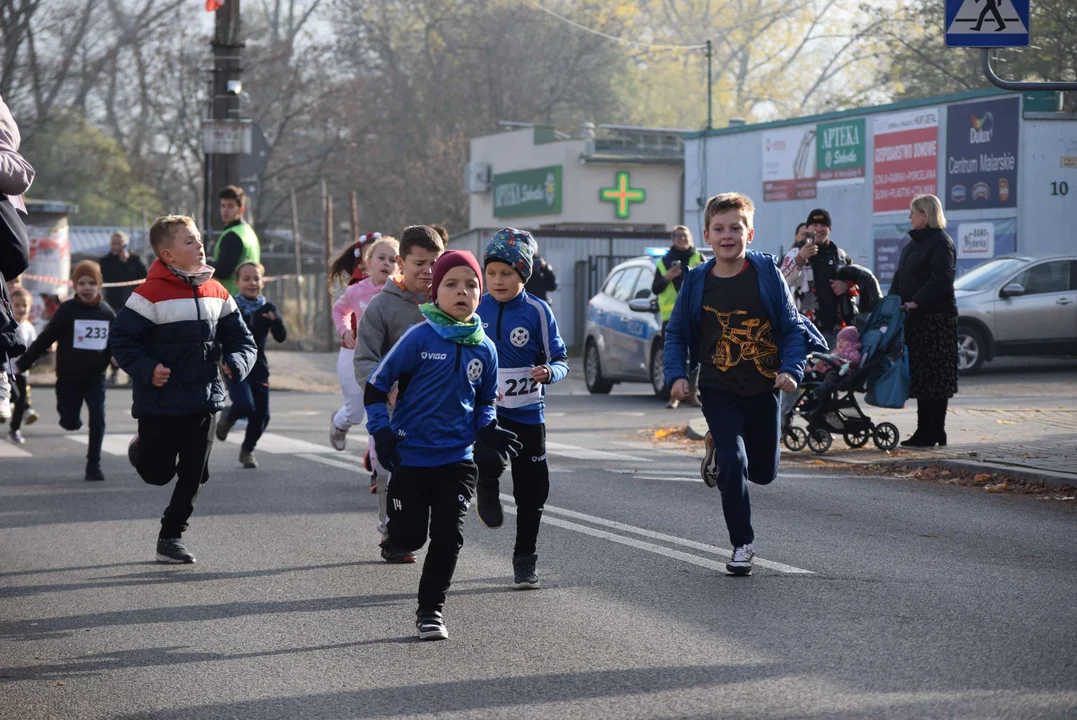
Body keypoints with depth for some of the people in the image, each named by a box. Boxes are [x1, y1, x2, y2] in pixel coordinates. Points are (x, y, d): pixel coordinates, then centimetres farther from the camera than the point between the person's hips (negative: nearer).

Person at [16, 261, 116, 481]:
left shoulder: (107, 313, 0)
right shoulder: (67, 310, -8)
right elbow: (45, 338, -7)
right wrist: (23, 363, -7)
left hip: (95, 377, 2)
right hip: (69, 378, -2)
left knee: (97, 420, -8)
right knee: (70, 423, 2)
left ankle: (93, 465, 4)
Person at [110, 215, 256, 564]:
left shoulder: (217, 292, 5)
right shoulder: (151, 293, -14)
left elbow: (241, 338, 13)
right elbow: (122, 339, -11)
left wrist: (237, 362, -6)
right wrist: (146, 370, -22)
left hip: (205, 402, 5)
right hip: (161, 403, -5)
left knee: (193, 476, 6)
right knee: (158, 473, 5)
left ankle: (171, 536, 20)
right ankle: (143, 447, 39)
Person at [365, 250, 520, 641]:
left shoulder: (484, 348, 3)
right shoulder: (420, 338, -10)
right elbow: (376, 384, -5)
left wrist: (489, 429, -2)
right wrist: (382, 432, -14)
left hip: (457, 459, 3)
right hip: (411, 457, -3)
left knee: (449, 534, -4)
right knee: (410, 537, 1)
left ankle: (430, 609, 11)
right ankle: (393, 532, 37)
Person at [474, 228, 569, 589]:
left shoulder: (537, 312, -5)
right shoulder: (476, 308, 1)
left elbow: (560, 359, -2)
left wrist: (549, 372, -22)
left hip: (527, 413, 0)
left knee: (531, 492, 5)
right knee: (488, 459, -29)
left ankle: (525, 562, 22)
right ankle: (487, 490, 7)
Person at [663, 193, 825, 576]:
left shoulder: (767, 274, -6)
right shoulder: (697, 282, -3)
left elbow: (792, 327, -1)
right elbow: (676, 333, 8)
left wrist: (791, 369, -15)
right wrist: (677, 375, -6)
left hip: (763, 389, 1)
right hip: (719, 391, -1)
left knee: (764, 471, 11)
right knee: (733, 462, -15)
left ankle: (719, 449, 44)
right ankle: (742, 545, 0)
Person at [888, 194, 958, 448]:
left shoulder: (941, 243, -8)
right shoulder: (913, 243, 20)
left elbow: (940, 280, -19)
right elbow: (900, 278, 22)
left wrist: (917, 302, -26)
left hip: (936, 317, -9)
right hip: (915, 318, 9)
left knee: (934, 376, -6)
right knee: (919, 375, 8)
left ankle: (934, 432, -3)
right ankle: (924, 430, 12)